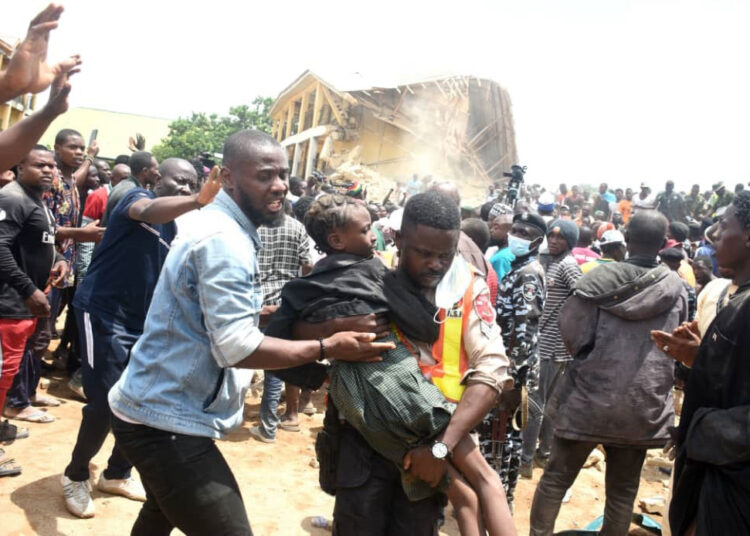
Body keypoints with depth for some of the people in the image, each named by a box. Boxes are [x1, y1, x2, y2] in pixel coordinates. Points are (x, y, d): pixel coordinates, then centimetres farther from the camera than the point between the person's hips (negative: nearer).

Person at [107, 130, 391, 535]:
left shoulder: (218, 226, 11)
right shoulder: (224, 239, -22)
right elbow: (237, 347, -28)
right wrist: (327, 347, -22)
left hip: (154, 408, 11)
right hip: (166, 420, -11)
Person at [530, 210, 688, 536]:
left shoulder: (600, 278, -11)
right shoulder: (676, 288, -1)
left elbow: (571, 334, -12)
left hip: (590, 398, -2)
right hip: (643, 406, 2)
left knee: (557, 478, 13)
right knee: (623, 490, 16)